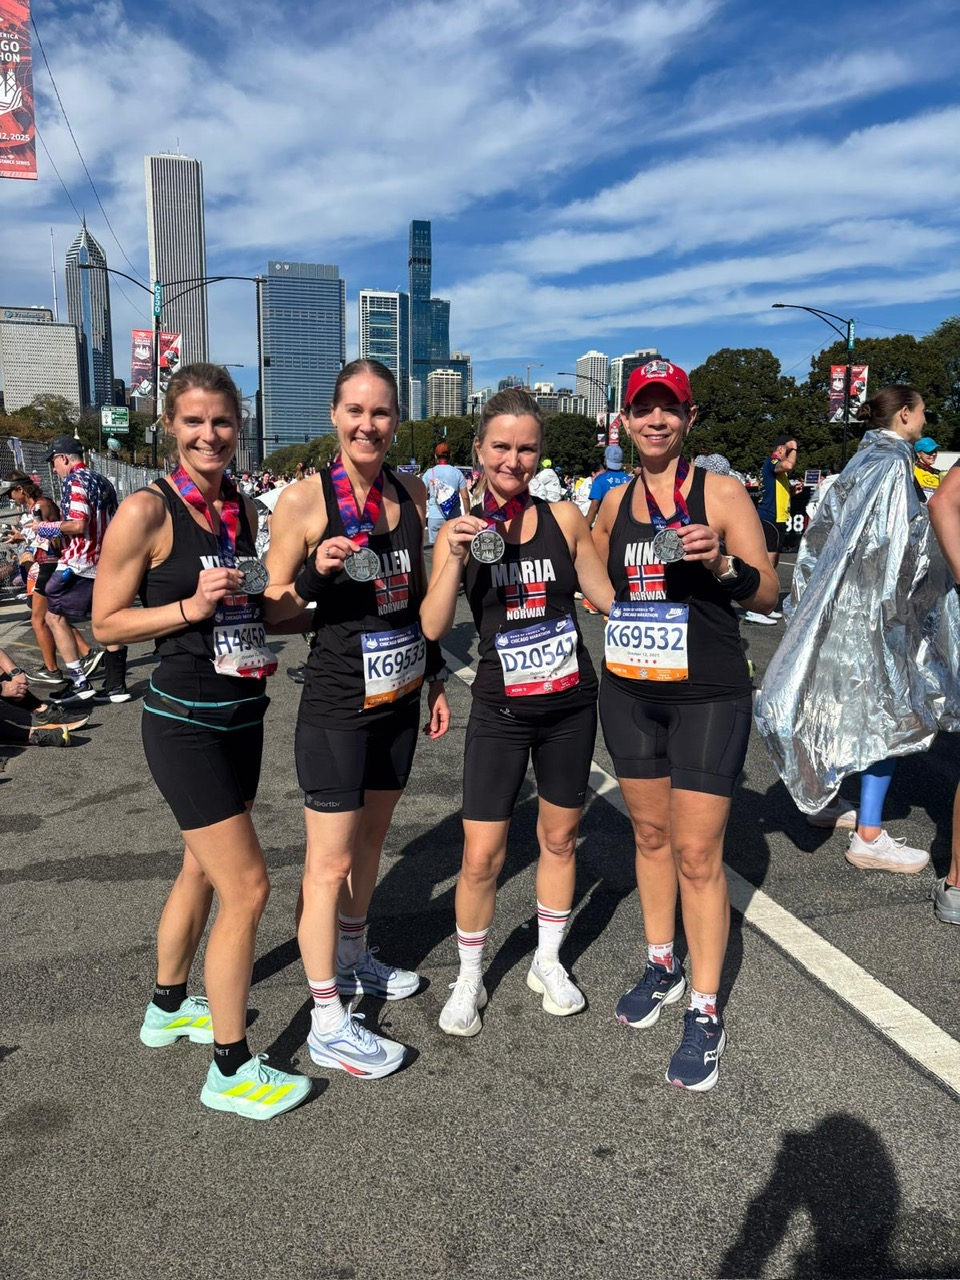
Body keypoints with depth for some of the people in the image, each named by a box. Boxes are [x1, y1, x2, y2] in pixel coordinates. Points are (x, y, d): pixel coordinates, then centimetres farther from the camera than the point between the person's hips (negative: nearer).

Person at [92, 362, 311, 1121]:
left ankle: (168, 1007, 44)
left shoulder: (243, 507, 6)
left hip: (242, 714, 8)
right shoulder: (147, 511, -13)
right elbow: (108, 622, -10)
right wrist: (191, 607, -21)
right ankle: (231, 1069, 14)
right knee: (247, 886, -5)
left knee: (204, 869, 21)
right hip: (186, 722, -7)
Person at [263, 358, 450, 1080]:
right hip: (338, 703, -6)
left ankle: (354, 959, 43)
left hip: (401, 696, 6)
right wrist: (317, 573, -27)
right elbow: (273, 611, -9)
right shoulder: (305, 500, -13)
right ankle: (328, 1025, 16)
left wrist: (437, 676, 16)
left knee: (371, 838, 20)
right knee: (331, 862, 1)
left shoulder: (411, 493, 4)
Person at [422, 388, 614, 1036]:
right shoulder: (460, 531, -5)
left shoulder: (565, 517, -3)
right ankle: (470, 978, 25)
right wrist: (456, 559, -26)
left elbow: (608, 592, 8)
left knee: (560, 838, 15)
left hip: (571, 704, 2)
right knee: (482, 856, -1)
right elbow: (432, 628, -14)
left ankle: (548, 961, 38)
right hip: (500, 712, -1)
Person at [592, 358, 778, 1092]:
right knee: (650, 835, 16)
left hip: (708, 696, -4)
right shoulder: (615, 501, 8)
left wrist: (721, 564, -21)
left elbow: (768, 593, -5)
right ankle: (662, 967, 35)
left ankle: (706, 1014, 13)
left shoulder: (721, 492, -5)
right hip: (629, 692, 5)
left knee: (698, 853, -3)